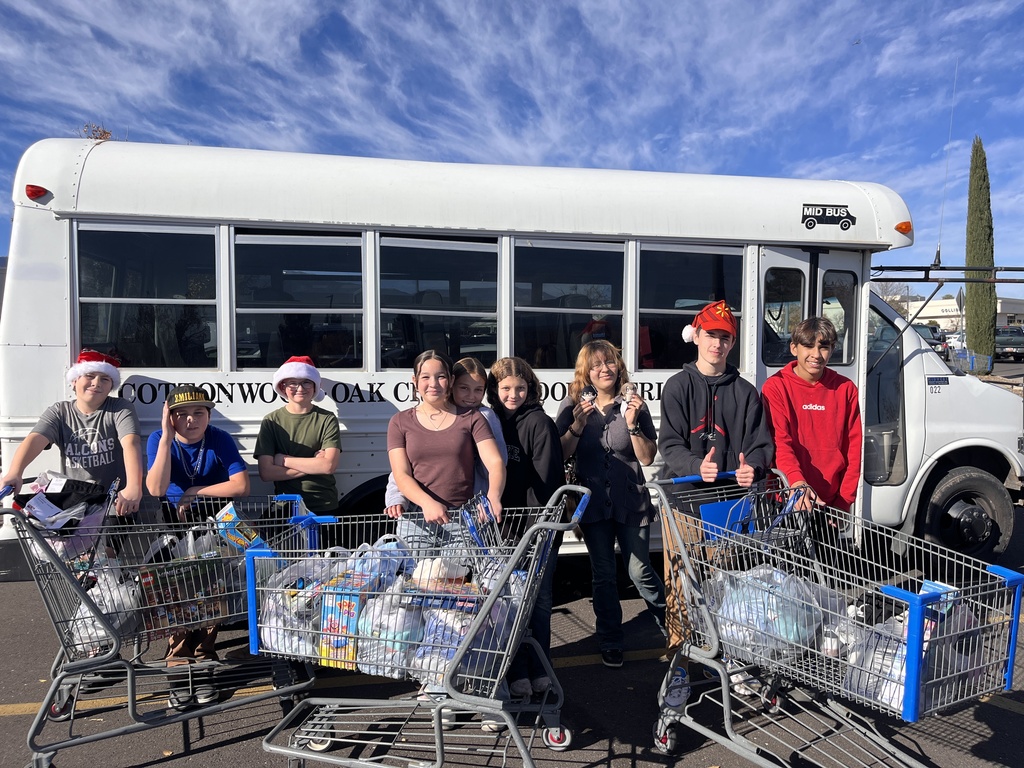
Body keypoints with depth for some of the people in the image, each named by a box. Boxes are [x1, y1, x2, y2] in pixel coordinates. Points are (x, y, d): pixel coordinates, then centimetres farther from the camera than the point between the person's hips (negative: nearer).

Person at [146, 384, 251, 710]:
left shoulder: (220, 439, -11)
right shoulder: (158, 440, -9)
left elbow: (241, 486, -20)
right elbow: (156, 489, -24)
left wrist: (193, 493, -17)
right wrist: (167, 437, -27)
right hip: (174, 525, 0)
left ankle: (203, 665, 4)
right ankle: (179, 670, -1)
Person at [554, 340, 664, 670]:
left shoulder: (633, 404, -2)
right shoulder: (573, 405, 0)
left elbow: (648, 458, -5)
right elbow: (561, 454, -3)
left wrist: (632, 424, -18)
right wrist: (577, 425, -17)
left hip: (631, 501, -1)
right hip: (593, 502, 1)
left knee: (640, 572, 1)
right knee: (603, 575, 10)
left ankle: (670, 623, 28)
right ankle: (610, 642, 26)